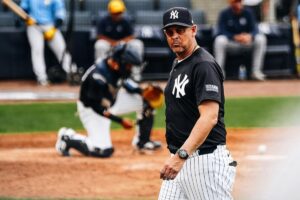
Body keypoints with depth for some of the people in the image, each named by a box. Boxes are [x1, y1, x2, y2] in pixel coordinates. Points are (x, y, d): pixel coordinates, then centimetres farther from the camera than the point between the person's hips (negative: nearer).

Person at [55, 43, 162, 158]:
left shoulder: (118, 68, -12)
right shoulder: (97, 76, -35)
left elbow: (123, 81, 11)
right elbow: (97, 108, -29)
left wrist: (142, 91, -6)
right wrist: (120, 121, -29)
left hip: (111, 102, 8)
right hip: (91, 109, -8)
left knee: (145, 101, -3)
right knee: (104, 151, -18)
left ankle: (142, 142, 12)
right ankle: (68, 138, 3)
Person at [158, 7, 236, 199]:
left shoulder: (204, 65, -13)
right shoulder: (177, 65, 17)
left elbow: (210, 117, -25)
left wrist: (182, 155, -36)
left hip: (205, 159, -9)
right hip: (179, 161, 9)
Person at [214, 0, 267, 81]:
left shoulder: (247, 13, -3)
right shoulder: (224, 14, -8)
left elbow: (254, 30, -10)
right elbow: (221, 32, -17)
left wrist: (249, 36, -34)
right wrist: (235, 37, -33)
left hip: (247, 42, 2)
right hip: (231, 42, -2)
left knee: (260, 38, -24)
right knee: (220, 40, -33)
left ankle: (256, 71, -20)